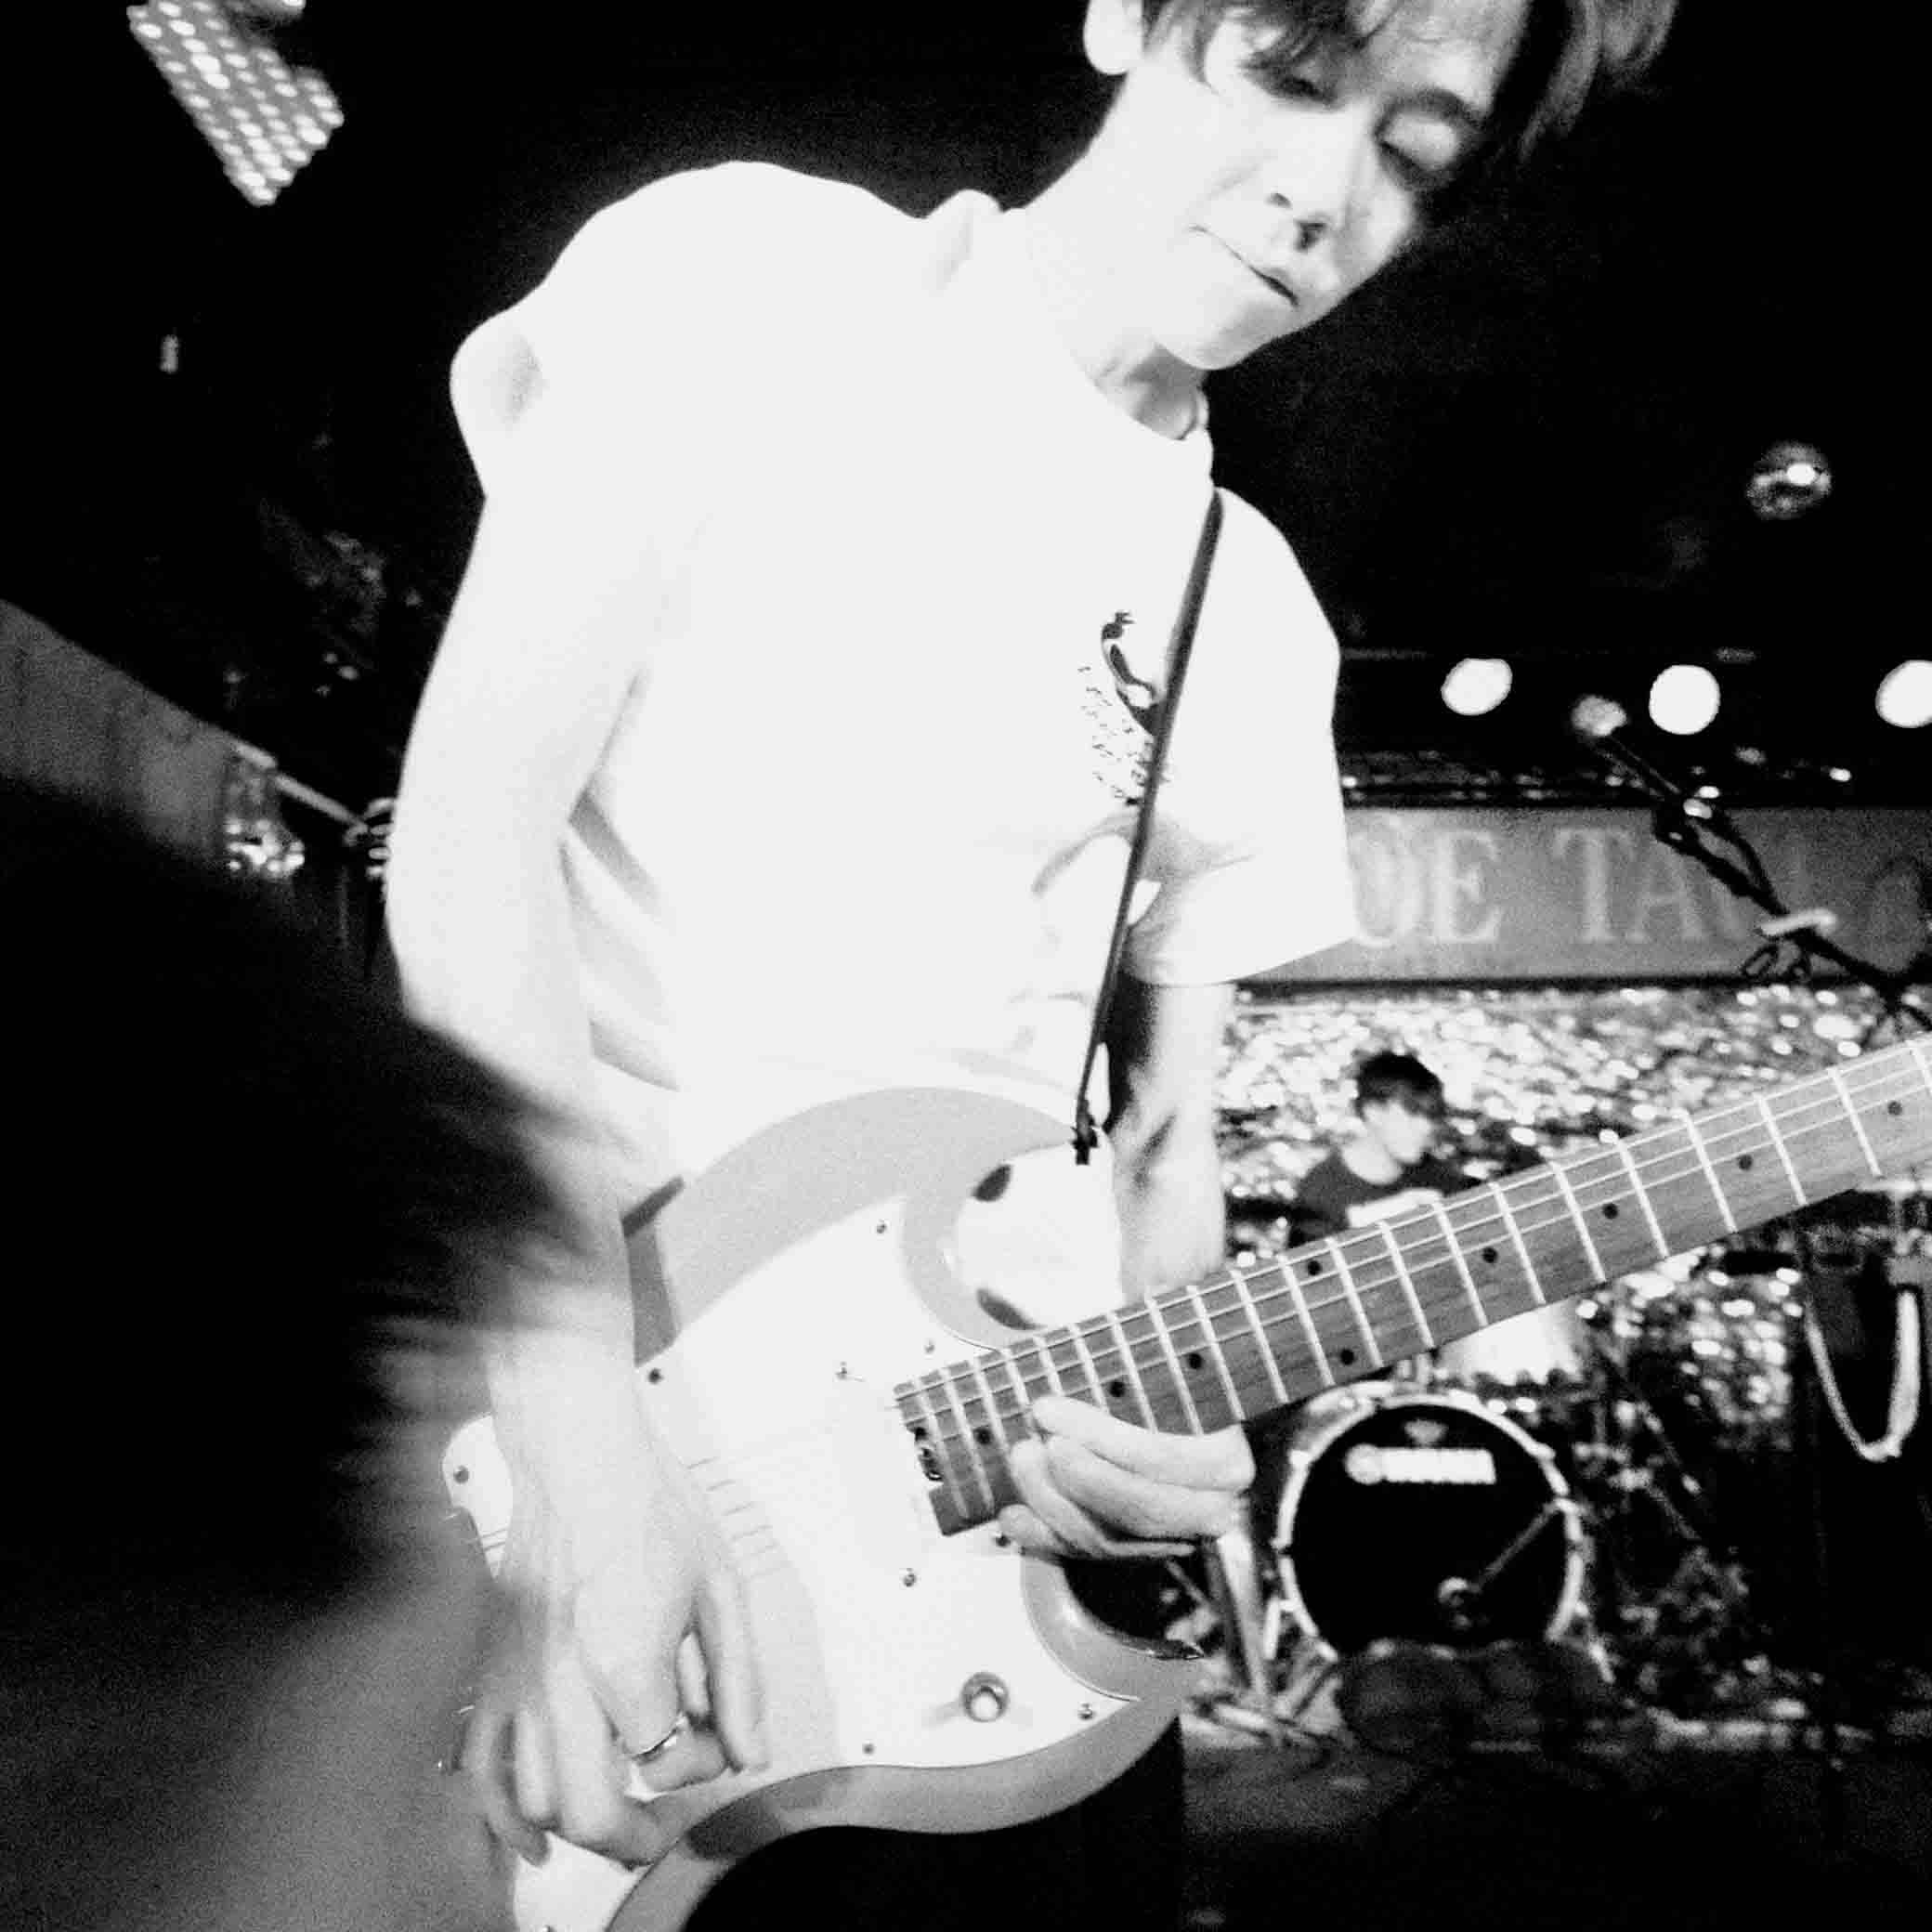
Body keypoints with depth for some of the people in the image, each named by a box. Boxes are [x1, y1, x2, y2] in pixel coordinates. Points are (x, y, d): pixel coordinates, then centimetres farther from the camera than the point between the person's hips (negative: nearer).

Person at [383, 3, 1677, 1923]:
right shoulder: (750, 275, -3)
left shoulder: (1256, 622, 12)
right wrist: (588, 1442, -20)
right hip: (537, 1418, -4)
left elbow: (1163, 1124, 14)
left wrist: (1162, 1404, -8)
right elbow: (473, 813, -12)